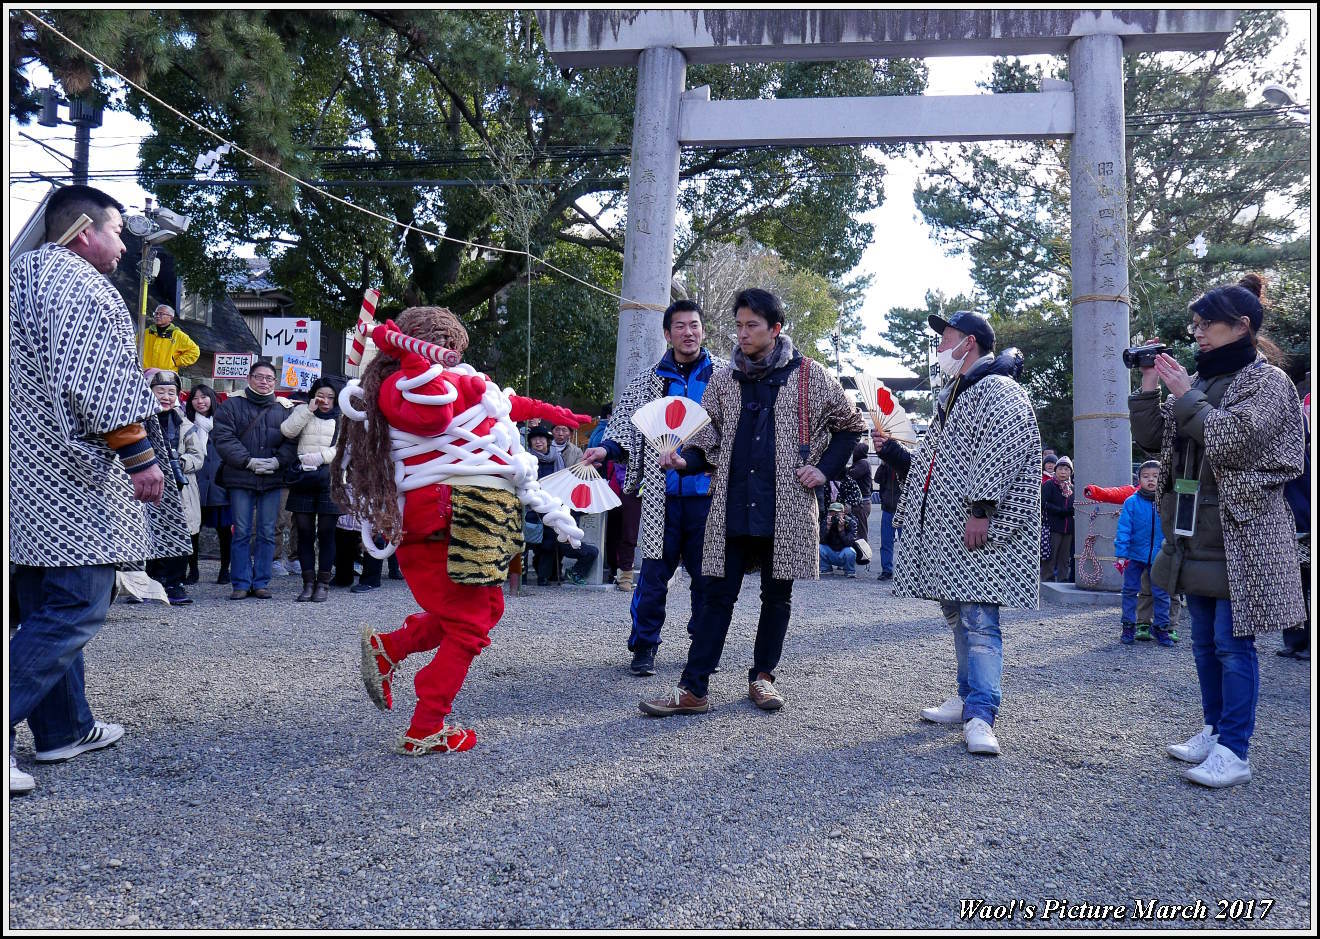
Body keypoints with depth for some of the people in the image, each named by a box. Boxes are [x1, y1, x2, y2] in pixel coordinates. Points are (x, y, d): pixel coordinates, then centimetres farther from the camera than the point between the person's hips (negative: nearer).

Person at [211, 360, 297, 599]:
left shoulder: (284, 409, 10)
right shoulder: (232, 405, 4)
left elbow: (292, 441, 4)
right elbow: (223, 438, -5)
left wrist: (277, 461, -12)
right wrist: (249, 461, -13)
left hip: (272, 480, 2)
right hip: (240, 479, -1)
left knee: (267, 533, 4)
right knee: (242, 532, 1)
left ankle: (260, 582, 12)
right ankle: (241, 583, 8)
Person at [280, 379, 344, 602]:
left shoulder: (342, 419, 9)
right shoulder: (303, 412, 14)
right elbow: (287, 431, -3)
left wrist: (320, 456, -14)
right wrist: (309, 409, -7)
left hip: (329, 480, -2)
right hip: (304, 480, 2)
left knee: (326, 533, 0)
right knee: (304, 531, 3)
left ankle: (323, 583, 7)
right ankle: (308, 582, 10)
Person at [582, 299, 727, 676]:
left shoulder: (725, 374, 7)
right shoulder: (648, 381, 10)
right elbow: (628, 429, 9)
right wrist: (606, 449, -11)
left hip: (709, 490, 0)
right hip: (663, 492, 1)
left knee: (707, 572, 8)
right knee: (654, 572, 2)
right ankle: (644, 646, 14)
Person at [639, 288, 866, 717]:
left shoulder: (808, 375, 1)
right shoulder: (724, 378, 9)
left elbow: (850, 424, 10)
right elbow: (710, 436, 12)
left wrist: (825, 469, -1)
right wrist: (685, 459, -8)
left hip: (786, 508, -1)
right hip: (733, 507, 2)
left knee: (777, 595, 10)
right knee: (718, 594, 1)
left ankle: (762, 675, 27)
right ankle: (693, 688, 2)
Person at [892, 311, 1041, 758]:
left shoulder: (998, 390, -9)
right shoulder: (953, 393, 24)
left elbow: (999, 452, -20)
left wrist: (980, 509, -24)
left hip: (977, 527, -10)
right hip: (945, 524, 10)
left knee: (977, 618, -13)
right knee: (957, 612, 14)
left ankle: (980, 717, -14)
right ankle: (969, 699, 24)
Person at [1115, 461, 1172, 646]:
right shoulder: (1131, 502, -7)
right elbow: (1124, 529, -7)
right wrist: (1121, 554, -12)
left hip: (1159, 557, 1)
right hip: (1135, 555, -1)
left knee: (1161, 594, 8)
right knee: (1130, 591, 7)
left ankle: (1161, 627, 23)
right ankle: (1128, 627, 19)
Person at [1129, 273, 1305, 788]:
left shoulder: (1267, 382, -6)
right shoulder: (1199, 382, 14)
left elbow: (1231, 441, -20)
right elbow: (1151, 439, 12)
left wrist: (1185, 394, -14)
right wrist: (1149, 386, 2)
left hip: (1240, 534, -7)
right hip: (1195, 534, 8)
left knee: (1232, 642, -5)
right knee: (1205, 641, 15)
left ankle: (1235, 751, 1)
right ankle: (1214, 731, 27)